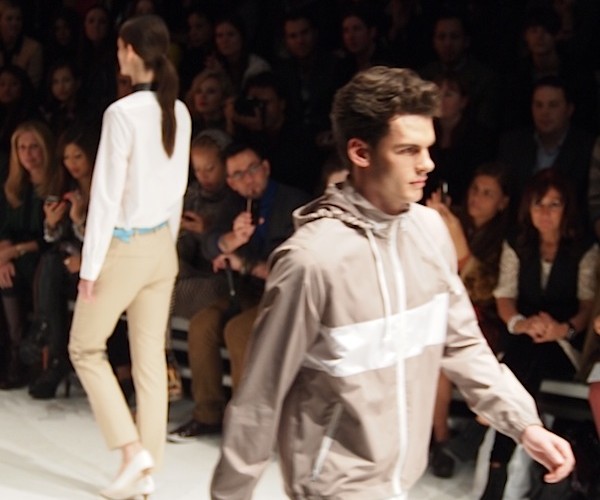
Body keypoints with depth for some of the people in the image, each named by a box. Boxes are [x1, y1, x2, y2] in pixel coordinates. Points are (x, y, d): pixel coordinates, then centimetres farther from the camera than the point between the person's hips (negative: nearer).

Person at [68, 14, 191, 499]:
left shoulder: (123, 112, -19)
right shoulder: (179, 112, 3)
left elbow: (107, 194, -17)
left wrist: (91, 265, -11)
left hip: (124, 247, -7)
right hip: (162, 246, 7)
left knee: (86, 348, 11)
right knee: (151, 356, 11)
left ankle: (133, 452, 4)